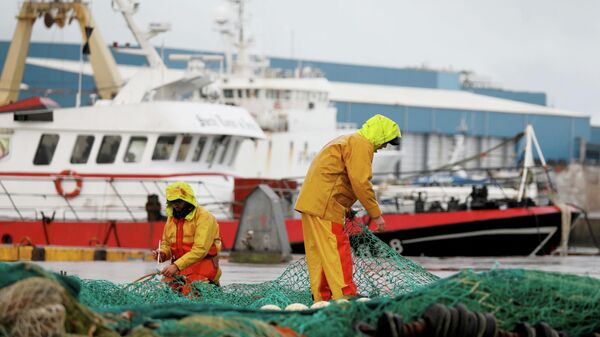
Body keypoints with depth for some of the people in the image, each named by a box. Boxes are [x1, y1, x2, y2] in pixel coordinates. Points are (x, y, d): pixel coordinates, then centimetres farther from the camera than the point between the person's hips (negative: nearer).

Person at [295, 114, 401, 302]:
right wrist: (376, 214, -12)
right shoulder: (361, 145, -8)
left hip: (311, 202, 10)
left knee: (319, 252, 11)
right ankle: (344, 296, -16)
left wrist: (347, 210, 20)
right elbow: (361, 182, -18)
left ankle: (322, 298, 15)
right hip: (324, 206, -10)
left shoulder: (347, 142, 26)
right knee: (337, 250, -12)